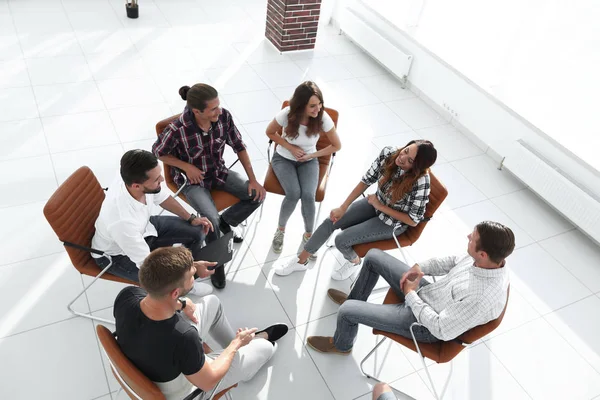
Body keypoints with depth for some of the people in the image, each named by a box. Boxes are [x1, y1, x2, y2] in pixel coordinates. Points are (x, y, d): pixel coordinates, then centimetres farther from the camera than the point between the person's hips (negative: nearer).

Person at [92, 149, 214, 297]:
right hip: (117, 255, -6)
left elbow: (162, 197, 0)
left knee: (196, 231, 0)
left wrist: (191, 218, -1)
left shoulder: (136, 180, -26)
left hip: (142, 228, 7)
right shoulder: (122, 221, -43)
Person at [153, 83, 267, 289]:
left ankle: (226, 221, 18)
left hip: (218, 171, 5)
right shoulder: (177, 129, -30)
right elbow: (157, 152, -10)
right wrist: (187, 167, -19)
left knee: (257, 194, -9)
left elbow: (239, 147, -6)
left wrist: (253, 179, -9)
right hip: (193, 180, -4)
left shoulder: (224, 117, -19)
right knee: (211, 219, -26)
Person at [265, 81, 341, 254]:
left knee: (308, 196, -25)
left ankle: (308, 235, 3)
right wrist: (290, 147, -14)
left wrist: (312, 155, -12)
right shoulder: (287, 114, -26)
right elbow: (270, 132, -4)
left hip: (309, 162, 1)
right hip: (284, 159, -1)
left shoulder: (323, 118, -23)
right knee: (293, 194, -27)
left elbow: (336, 145, -7)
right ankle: (280, 229, 3)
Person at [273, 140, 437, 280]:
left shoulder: (421, 182, -34)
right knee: (330, 221, -4)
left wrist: (381, 207, -20)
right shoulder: (388, 153, -21)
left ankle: (354, 262, 24)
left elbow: (413, 220, -22)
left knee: (341, 240, -13)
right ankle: (301, 261, 16)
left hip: (393, 222, -5)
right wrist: (343, 208, -9)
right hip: (376, 203, 5)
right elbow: (367, 180, -9)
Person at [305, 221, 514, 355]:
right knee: (374, 256, 12)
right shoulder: (489, 259, -16)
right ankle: (354, 299, 40)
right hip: (427, 290, 8)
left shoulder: (483, 297, -39)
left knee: (346, 311, -9)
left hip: (424, 324, -8)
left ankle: (341, 345, 28)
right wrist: (420, 267, -10)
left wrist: (410, 295, -19)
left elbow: (441, 330, -30)